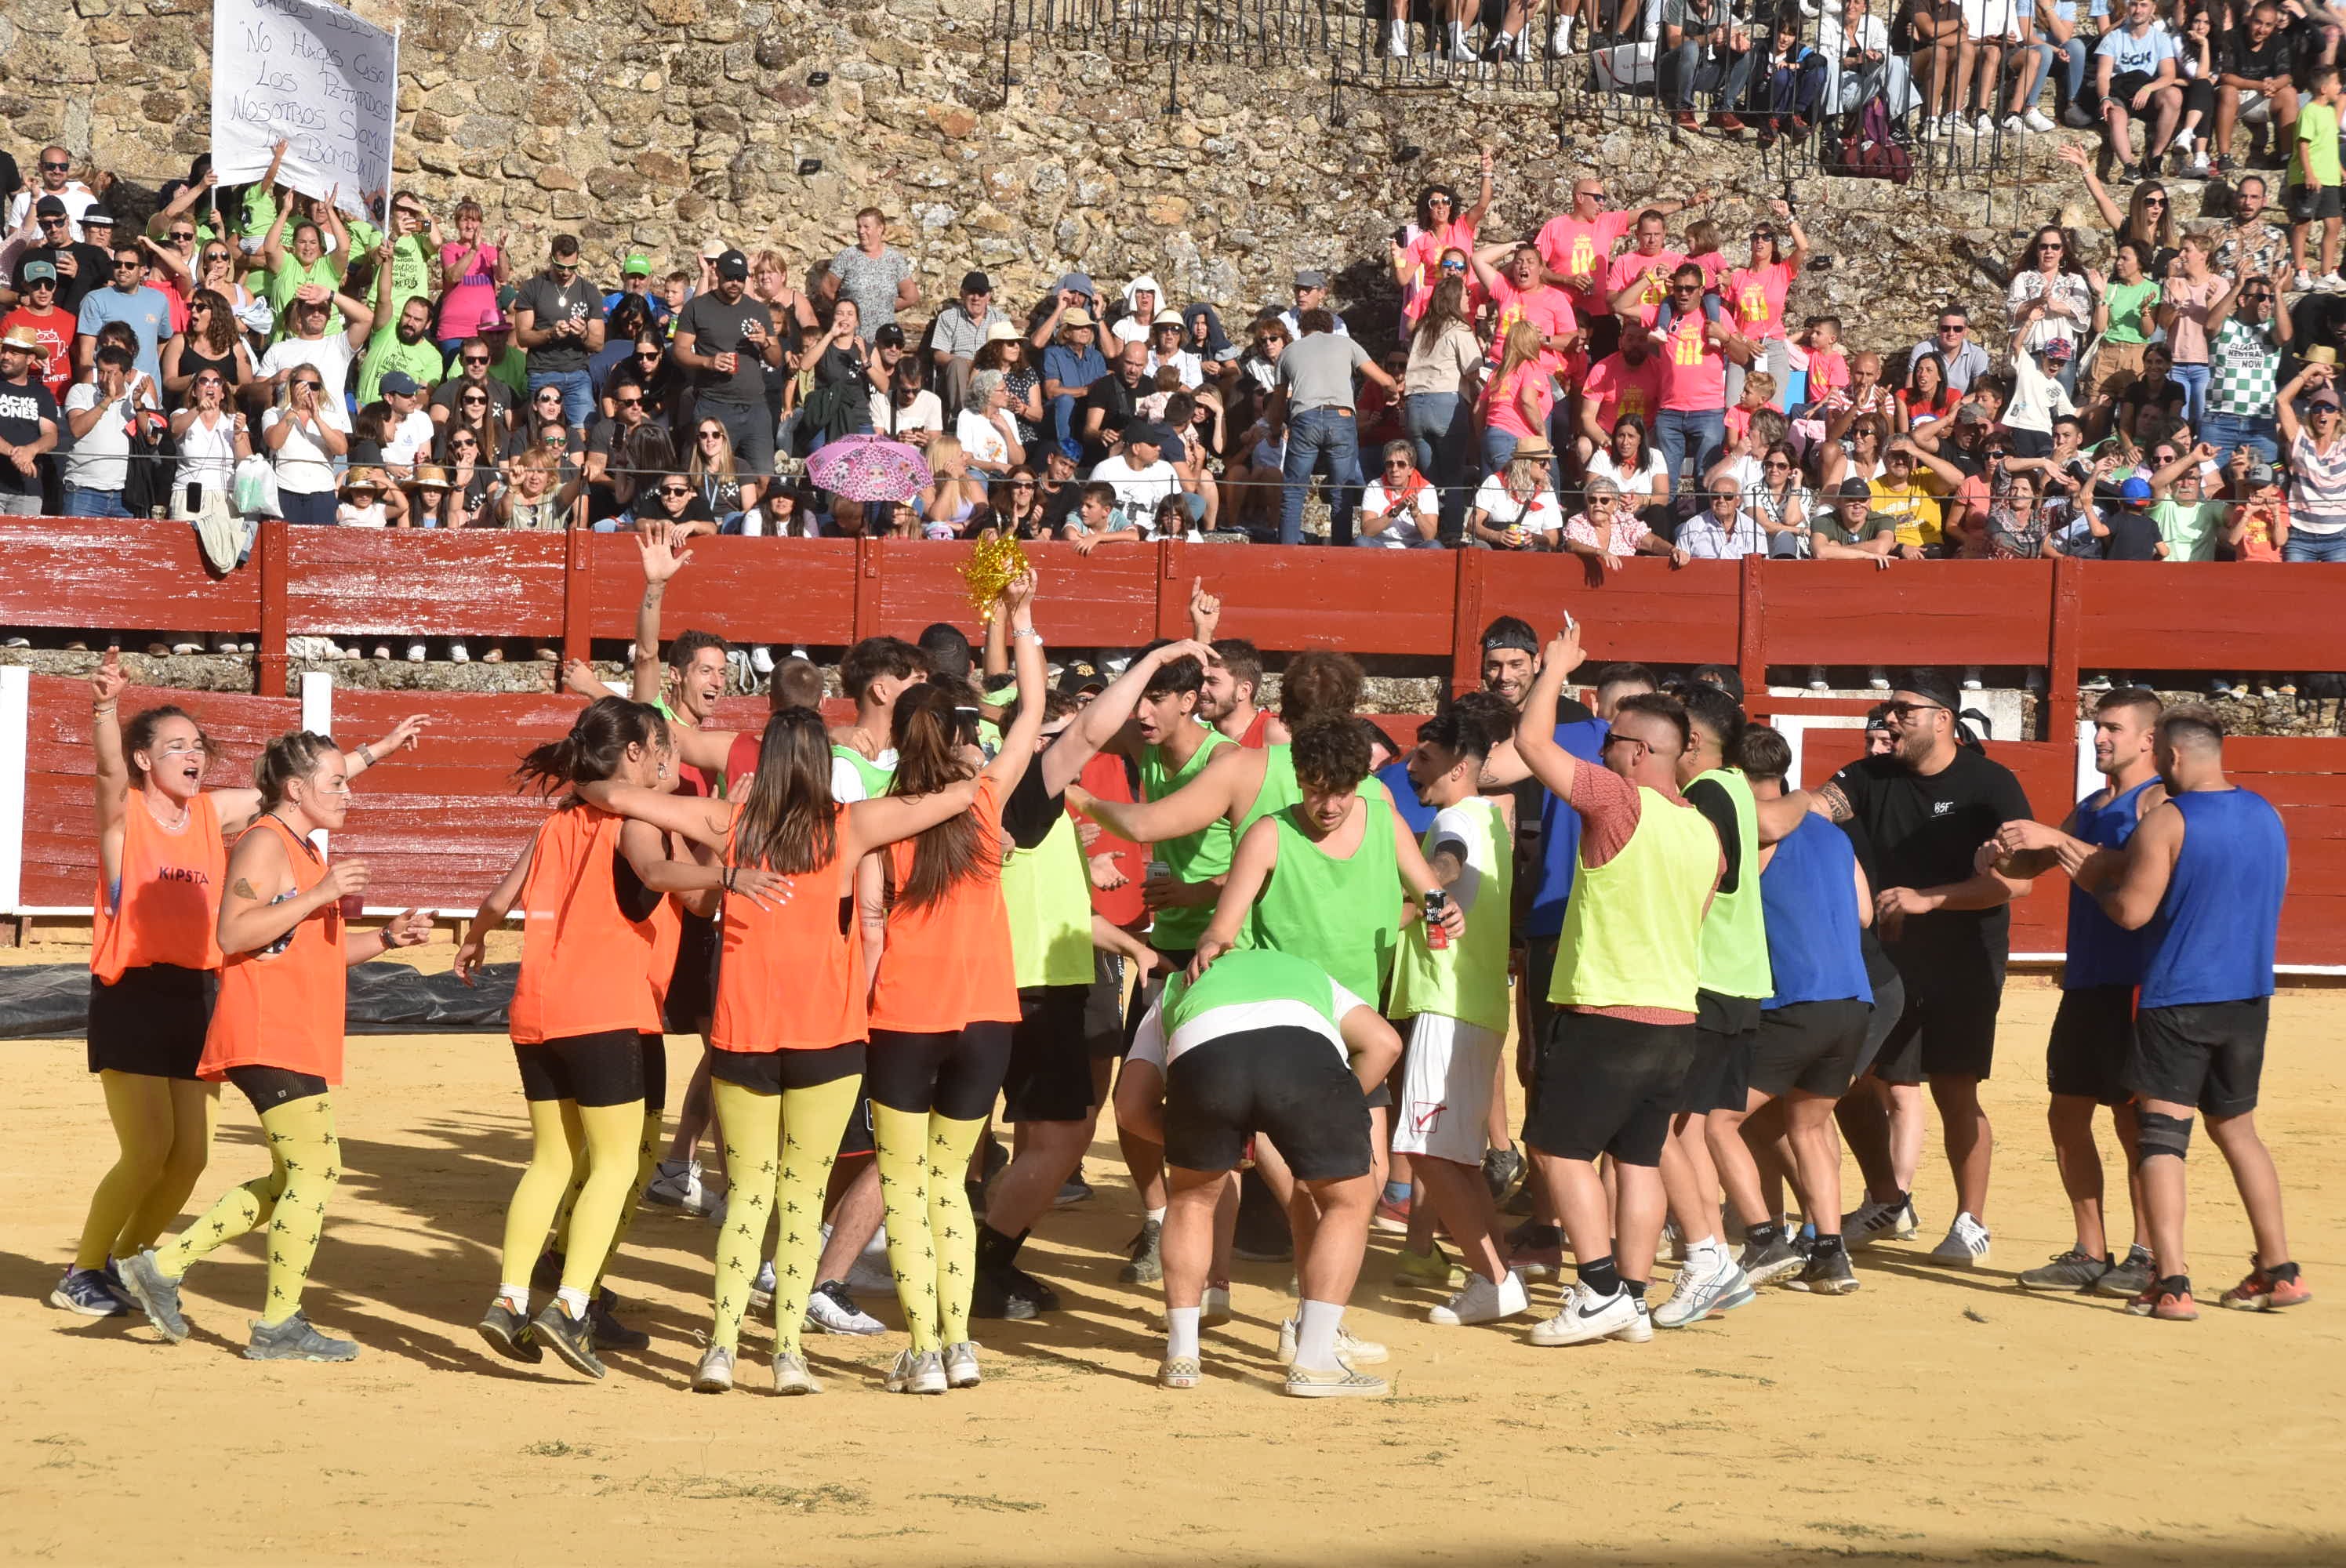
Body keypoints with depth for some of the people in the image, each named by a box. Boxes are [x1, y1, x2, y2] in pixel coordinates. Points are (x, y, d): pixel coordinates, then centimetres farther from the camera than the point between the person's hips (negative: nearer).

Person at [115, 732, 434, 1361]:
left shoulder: (305, 852, 22)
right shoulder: (265, 843, -10)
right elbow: (234, 933, -21)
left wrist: (386, 938, 13)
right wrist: (319, 895, -24)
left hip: (299, 1039, 11)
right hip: (268, 1035, -11)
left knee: (294, 1179, 13)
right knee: (315, 1170, -10)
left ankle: (164, 1264, 17)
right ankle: (278, 1326, -5)